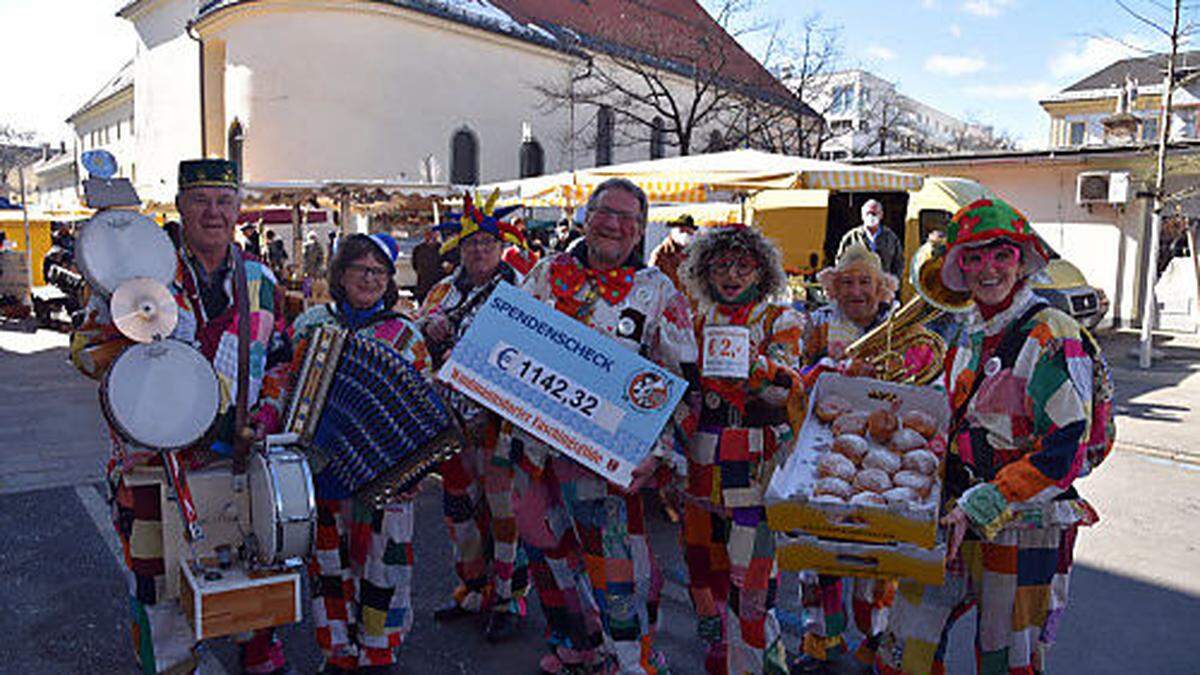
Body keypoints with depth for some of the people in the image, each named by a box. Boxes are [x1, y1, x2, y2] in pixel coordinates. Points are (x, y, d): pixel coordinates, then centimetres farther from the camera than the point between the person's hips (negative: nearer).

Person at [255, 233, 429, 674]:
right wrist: (266, 417, -7)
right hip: (320, 467, 2)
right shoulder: (311, 324, 7)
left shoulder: (404, 336, 1)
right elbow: (284, 375, 9)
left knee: (381, 562, 4)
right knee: (327, 561, 12)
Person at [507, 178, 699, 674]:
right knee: (546, 549, 17)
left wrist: (657, 451, -13)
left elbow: (680, 383, -3)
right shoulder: (548, 273, 8)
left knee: (617, 564, -3)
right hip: (535, 439, 5)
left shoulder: (658, 291, -1)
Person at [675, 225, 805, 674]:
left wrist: (754, 362, -30)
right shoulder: (700, 323, 13)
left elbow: (788, 390, -14)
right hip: (701, 463, 5)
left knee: (750, 574, -6)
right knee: (702, 567, 11)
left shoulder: (781, 321, 2)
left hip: (757, 464, -4)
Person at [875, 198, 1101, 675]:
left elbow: (1063, 455, -18)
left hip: (1024, 530, -6)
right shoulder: (969, 337, 10)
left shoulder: (1051, 336, -13)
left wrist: (978, 509, -20)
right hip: (957, 521, 6)